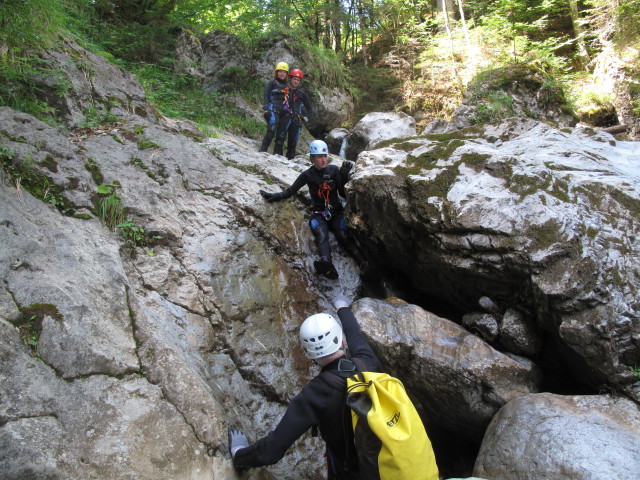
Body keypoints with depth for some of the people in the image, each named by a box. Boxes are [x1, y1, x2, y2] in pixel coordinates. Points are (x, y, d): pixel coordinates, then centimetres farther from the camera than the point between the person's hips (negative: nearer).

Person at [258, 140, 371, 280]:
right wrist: (274, 196, -10)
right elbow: (290, 191, 1)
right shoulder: (307, 174, 2)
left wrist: (346, 177, -7)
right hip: (318, 214, -1)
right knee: (321, 234, -35)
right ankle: (326, 263, -65)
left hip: (336, 212, 1)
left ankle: (364, 264, -47)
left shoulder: (333, 170, 5)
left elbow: (343, 193, 5)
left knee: (343, 235, -30)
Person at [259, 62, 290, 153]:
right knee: (272, 131, -21)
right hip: (273, 110, -6)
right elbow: (265, 97, -3)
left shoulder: (286, 86, 22)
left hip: (283, 112, 6)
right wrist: (266, 110, -15)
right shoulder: (271, 83, 6)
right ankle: (262, 150, -18)